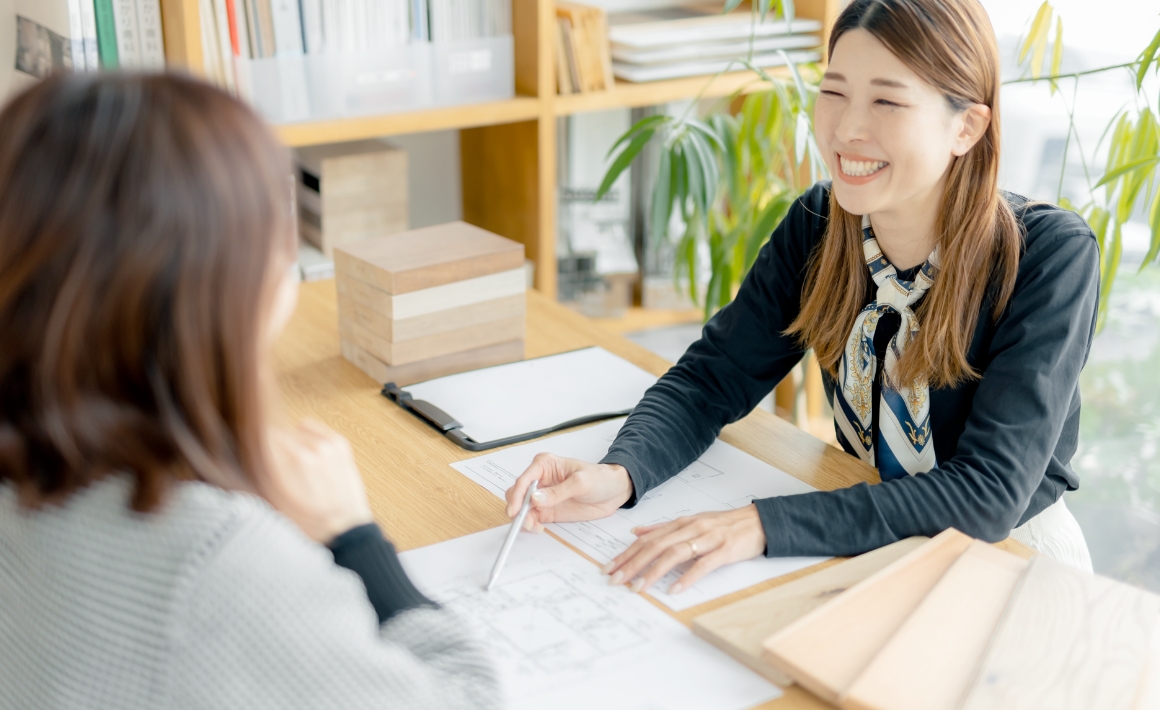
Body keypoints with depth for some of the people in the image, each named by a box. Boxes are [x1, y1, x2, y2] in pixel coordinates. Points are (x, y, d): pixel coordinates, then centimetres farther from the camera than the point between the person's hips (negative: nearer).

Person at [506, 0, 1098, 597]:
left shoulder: (1047, 257, -21)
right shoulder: (818, 225, -6)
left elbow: (990, 490, -28)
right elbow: (713, 375, -3)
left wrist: (765, 525, -39)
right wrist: (620, 474, -26)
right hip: (864, 542, 4)